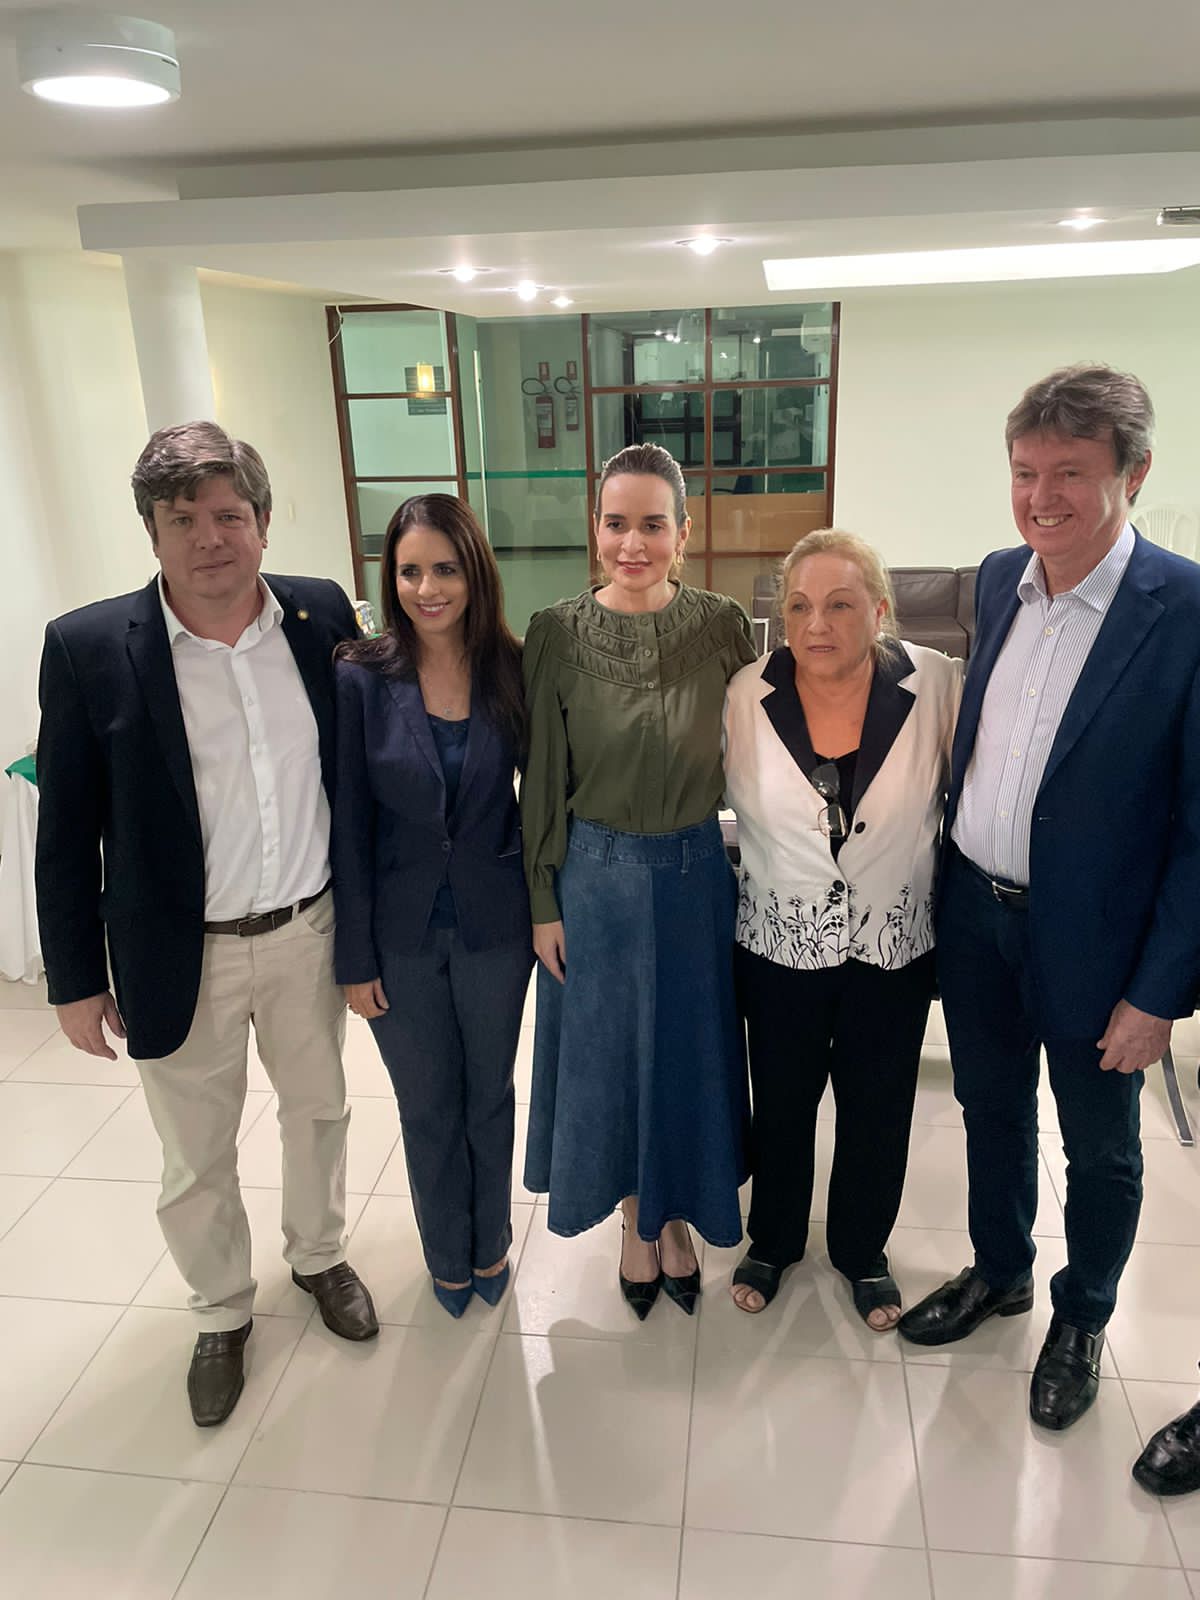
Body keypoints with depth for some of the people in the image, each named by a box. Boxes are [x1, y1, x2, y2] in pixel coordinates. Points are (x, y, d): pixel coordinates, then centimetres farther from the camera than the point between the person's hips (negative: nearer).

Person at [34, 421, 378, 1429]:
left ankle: (319, 1253, 51)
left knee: (318, 1110, 23)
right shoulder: (89, 647, -13)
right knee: (197, 1159, 17)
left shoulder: (323, 615, -6)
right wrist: (77, 979, -3)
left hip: (309, 932, 2)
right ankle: (223, 1311, 44)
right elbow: (68, 831, -7)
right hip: (181, 957, -2)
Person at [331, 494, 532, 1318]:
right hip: (402, 933, -1)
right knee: (427, 1106, 17)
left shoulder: (513, 671, -8)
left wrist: (544, 910, -3)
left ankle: (491, 1241, 45)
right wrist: (356, 957, -6)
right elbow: (349, 828, -9)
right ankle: (448, 1254, 43)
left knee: (489, 1095, 19)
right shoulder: (361, 679, -12)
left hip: (494, 925, 1)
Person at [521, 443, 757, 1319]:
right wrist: (544, 902, -2)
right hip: (596, 875, -1)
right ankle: (636, 1220, 41)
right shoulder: (557, 633, -10)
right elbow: (542, 778, -4)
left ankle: (677, 1217, 42)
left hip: (695, 870, 1)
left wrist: (751, 867, 0)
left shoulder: (721, 624, -7)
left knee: (688, 1050, 16)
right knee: (608, 1052, 15)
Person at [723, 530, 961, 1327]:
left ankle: (863, 1250, 47)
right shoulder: (745, 695, -13)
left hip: (896, 947, 1)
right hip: (781, 945, 0)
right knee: (781, 1105, 19)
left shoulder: (938, 686, -14)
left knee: (878, 1110, 19)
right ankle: (773, 1241, 47)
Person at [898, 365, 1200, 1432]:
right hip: (973, 912, 5)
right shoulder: (999, 579, 0)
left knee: (1100, 1151, 18)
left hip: (1090, 937, -5)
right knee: (992, 1113, 23)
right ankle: (1000, 1273, 48)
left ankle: (1082, 1319, 44)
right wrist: (950, 878, 9)